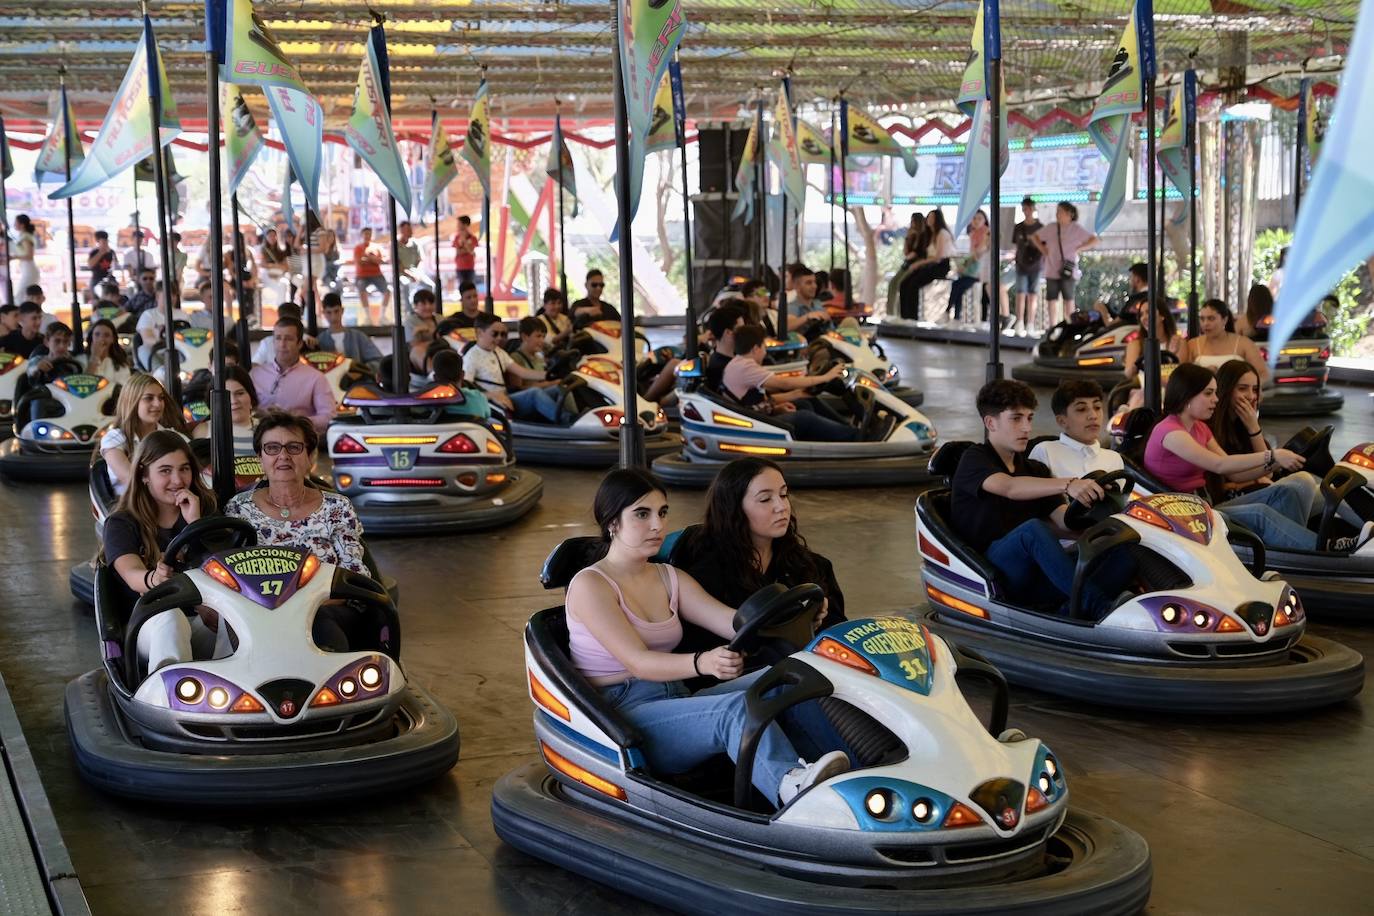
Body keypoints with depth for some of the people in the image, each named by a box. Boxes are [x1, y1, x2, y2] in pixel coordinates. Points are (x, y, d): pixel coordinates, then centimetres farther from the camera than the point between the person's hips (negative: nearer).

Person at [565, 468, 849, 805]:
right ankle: (790, 786, -63)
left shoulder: (671, 579, 17)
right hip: (618, 716, -7)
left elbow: (736, 624, 2)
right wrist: (701, 663, -37)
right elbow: (637, 662, -18)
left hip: (674, 704, 7)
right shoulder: (589, 585, -5)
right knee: (737, 707, -34)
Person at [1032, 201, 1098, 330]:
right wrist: (1043, 249, 8)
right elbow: (1034, 237, 20)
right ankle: (1052, 325, 10)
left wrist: (1079, 249, -5)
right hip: (1052, 270, 3)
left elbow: (1094, 240, 2)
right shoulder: (1050, 228, 8)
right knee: (1052, 299, 4)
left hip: (1068, 271, -3)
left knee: (1068, 299, 1)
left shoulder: (1076, 229, -1)